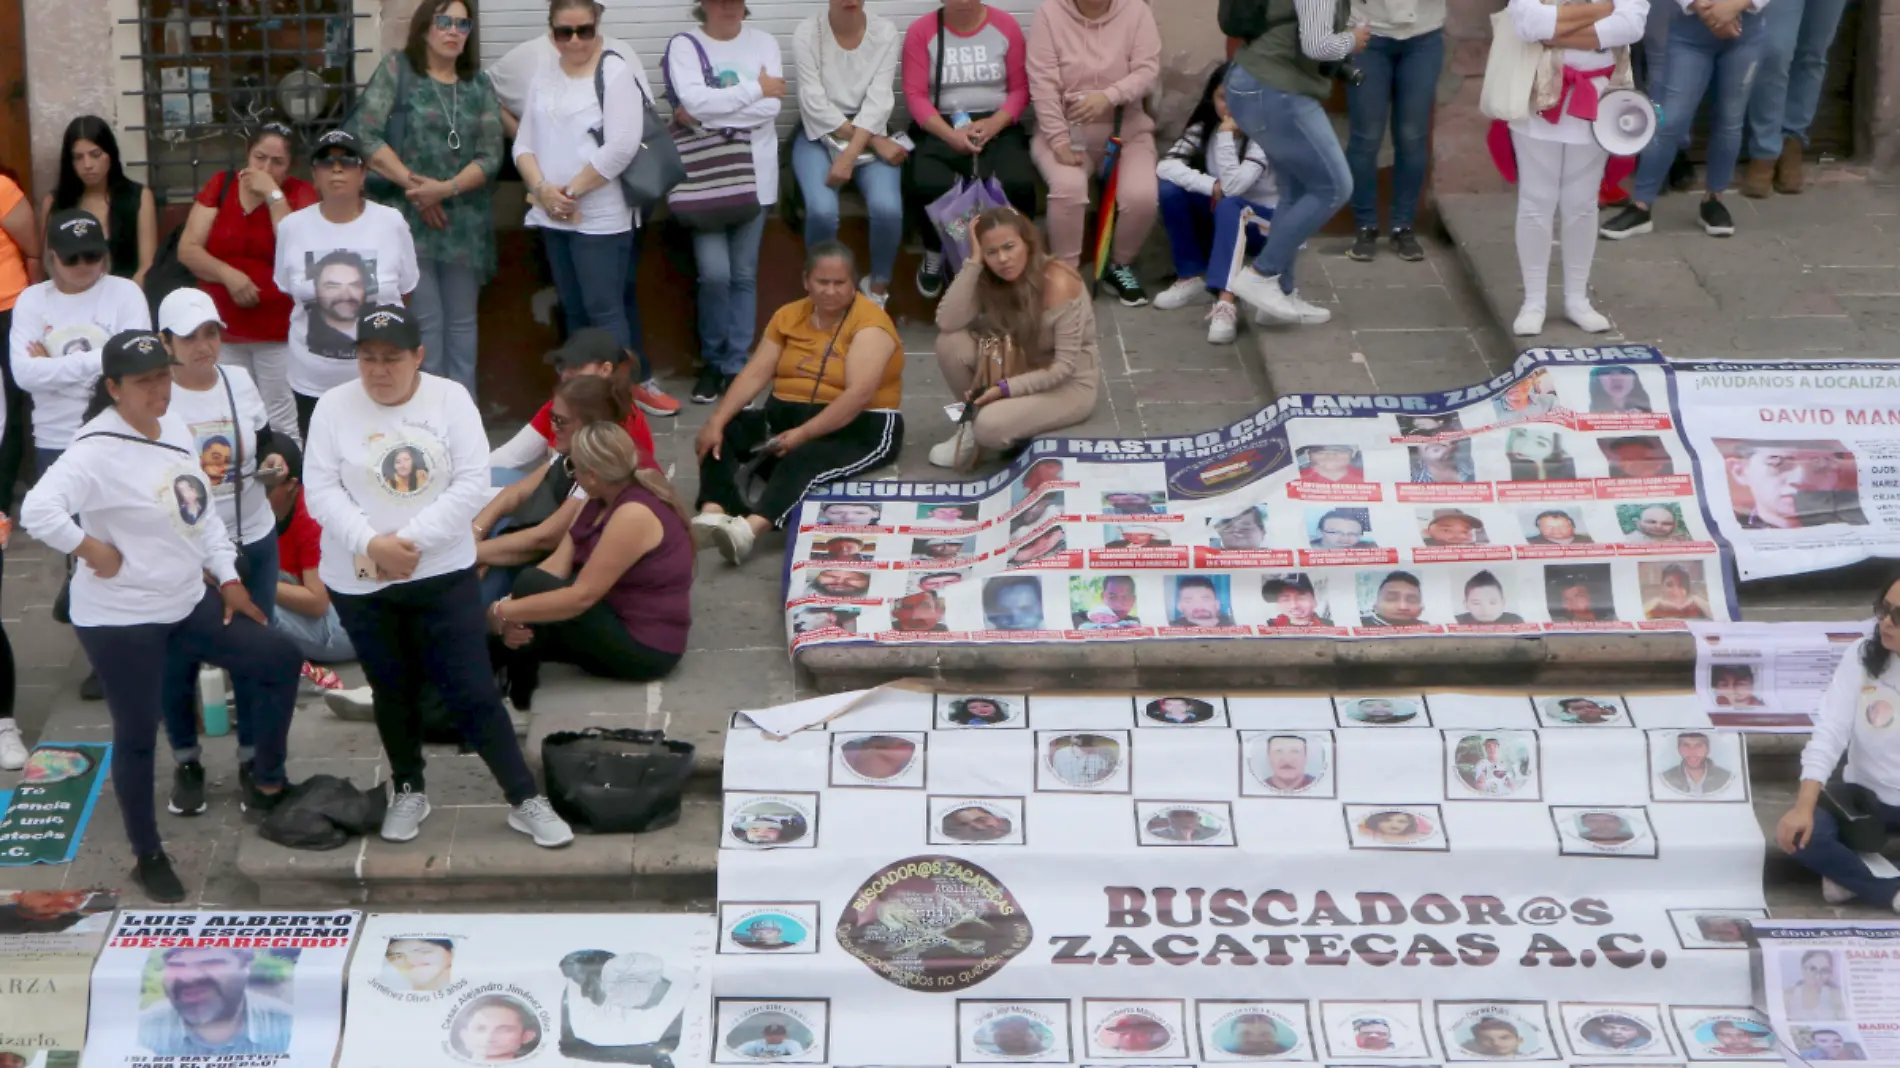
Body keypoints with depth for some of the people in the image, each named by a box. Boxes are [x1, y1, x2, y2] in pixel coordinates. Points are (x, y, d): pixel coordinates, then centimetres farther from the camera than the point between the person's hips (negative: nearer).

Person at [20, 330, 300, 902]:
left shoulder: (174, 428, 1)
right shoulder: (98, 450, -25)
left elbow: (200, 511, 12)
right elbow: (38, 510, -37)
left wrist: (228, 579, 10)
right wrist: (93, 550, -25)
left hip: (188, 602, 8)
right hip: (120, 619, -8)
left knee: (279, 660, 10)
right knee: (137, 735, 5)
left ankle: (265, 783, 27)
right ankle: (149, 857, 23)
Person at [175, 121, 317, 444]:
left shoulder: (301, 194, -1)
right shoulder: (220, 186, 7)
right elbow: (187, 249, 3)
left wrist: (273, 195, -13)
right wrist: (227, 274, -14)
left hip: (280, 333, -3)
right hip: (222, 331, 3)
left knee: (285, 429, -8)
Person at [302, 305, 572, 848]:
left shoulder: (451, 400, -6)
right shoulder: (333, 406, -4)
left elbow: (471, 484, -11)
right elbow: (321, 489, -8)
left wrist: (411, 540, -19)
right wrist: (371, 543, -22)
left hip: (444, 574, -1)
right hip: (359, 581, 1)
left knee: (474, 693, -2)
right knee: (393, 691, 15)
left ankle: (525, 800, 6)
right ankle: (408, 790, 33)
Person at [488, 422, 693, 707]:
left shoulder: (634, 515, -24)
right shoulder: (601, 503, 7)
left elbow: (582, 596, -27)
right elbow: (557, 566, -3)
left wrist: (504, 612, -22)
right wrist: (512, 613, -20)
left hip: (645, 646, -10)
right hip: (619, 622, 10)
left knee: (530, 588, -17)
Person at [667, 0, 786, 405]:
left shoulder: (764, 43, 5)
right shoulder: (684, 46, -1)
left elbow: (772, 106, -8)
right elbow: (694, 100, -18)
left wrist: (707, 112, -13)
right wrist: (755, 89, -12)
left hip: (754, 175, 2)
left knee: (744, 275, 6)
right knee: (714, 273, -9)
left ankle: (737, 365, 14)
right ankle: (713, 360, 11)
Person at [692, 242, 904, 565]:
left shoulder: (869, 322, -13)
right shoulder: (789, 315, 6)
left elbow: (859, 394, -25)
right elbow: (755, 374, 0)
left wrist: (803, 434, -31)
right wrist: (716, 421, -15)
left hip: (860, 425, -7)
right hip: (787, 415, 7)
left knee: (804, 458, -37)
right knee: (719, 435, -15)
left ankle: (749, 529, -58)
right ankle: (712, 515, -37)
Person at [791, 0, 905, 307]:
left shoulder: (885, 32, -4)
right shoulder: (807, 33, -9)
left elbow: (878, 100, -12)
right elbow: (815, 104, -14)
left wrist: (850, 155, -24)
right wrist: (875, 143, -18)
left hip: (869, 131, 1)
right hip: (820, 134, -1)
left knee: (888, 208, -26)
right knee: (822, 210, -28)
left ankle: (878, 286, 1)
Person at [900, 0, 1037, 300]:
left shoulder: (1006, 26, 5)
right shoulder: (921, 31, 1)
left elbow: (1020, 88, 4)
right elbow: (915, 95, -4)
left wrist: (994, 123, -15)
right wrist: (950, 134, -19)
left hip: (996, 125, 1)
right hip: (939, 128, -1)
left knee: (1018, 183, -31)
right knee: (924, 185, -32)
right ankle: (934, 252, 0)